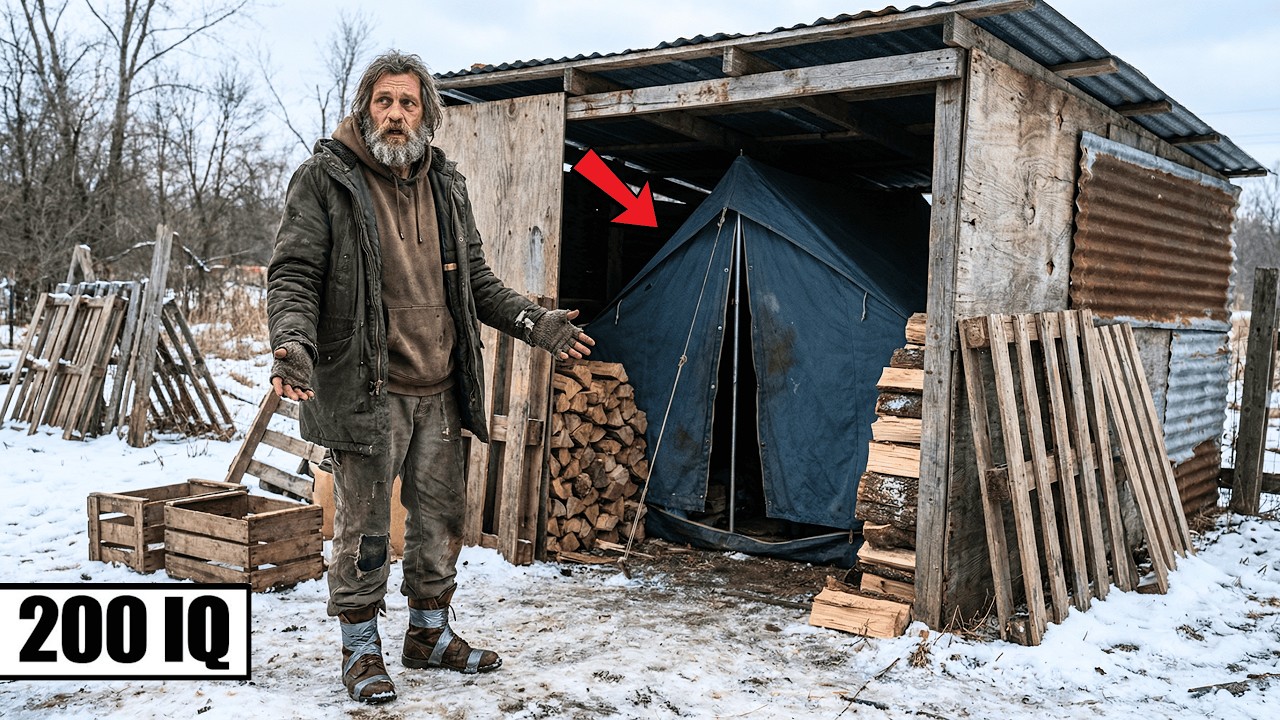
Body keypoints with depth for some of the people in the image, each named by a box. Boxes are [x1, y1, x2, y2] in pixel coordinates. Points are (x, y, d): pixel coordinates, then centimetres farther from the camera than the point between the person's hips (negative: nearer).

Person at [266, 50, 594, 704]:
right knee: (363, 524, 2)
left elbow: (475, 280, 18)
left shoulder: (446, 186, 12)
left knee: (440, 516, 15)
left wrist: (534, 322, 8)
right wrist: (293, 341, -26)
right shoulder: (325, 179, -5)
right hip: (365, 387, -6)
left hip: (440, 391, 6)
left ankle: (430, 633, 32)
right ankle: (360, 647, 21)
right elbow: (293, 274, -8)